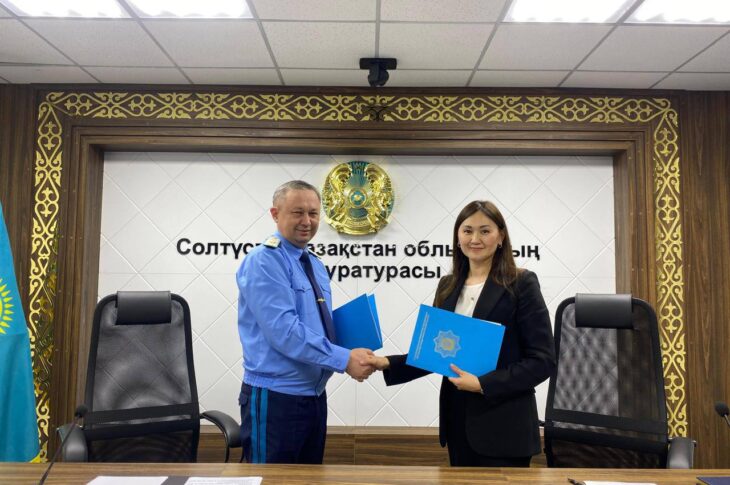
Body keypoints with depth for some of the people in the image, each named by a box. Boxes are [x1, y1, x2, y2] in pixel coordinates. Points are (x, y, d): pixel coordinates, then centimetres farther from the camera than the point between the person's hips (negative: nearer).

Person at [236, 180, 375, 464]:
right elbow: (284, 330, -25)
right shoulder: (263, 262, -15)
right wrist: (344, 359, -25)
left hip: (314, 396, 8)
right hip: (275, 398, -8)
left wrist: (351, 356, -1)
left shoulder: (316, 266, 12)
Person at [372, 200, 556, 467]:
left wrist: (483, 384, -19)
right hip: (457, 419, 5)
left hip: (504, 424, -5)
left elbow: (542, 359, -11)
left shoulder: (521, 283, -8)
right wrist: (387, 363, -3)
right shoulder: (448, 285, 8)